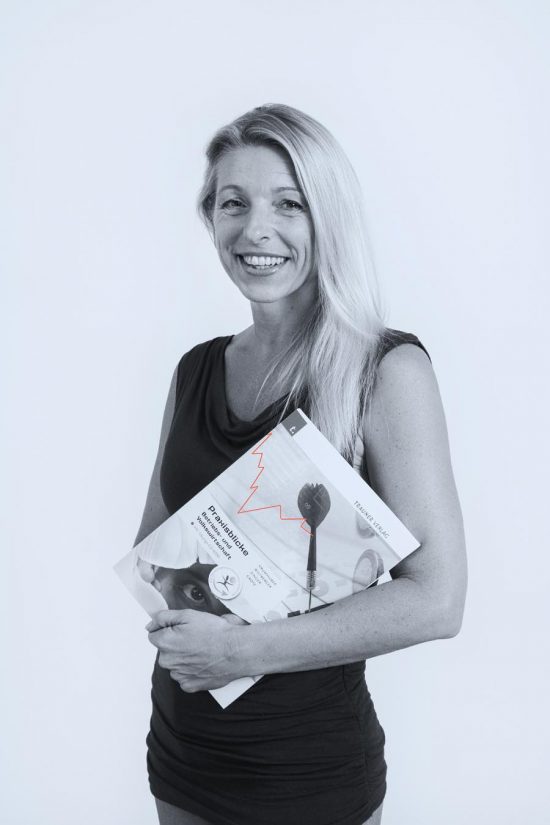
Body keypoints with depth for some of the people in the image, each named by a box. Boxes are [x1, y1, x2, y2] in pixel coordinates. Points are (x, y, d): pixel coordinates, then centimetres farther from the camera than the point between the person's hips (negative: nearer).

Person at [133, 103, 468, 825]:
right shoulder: (196, 371, 1)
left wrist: (241, 648, -21)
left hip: (313, 767, -4)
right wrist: (181, 612, -12)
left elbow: (437, 601, -21)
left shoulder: (386, 370, -15)